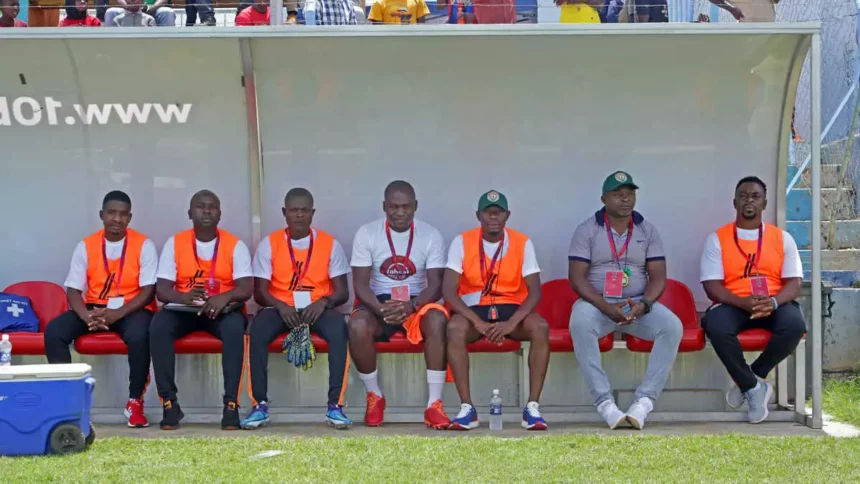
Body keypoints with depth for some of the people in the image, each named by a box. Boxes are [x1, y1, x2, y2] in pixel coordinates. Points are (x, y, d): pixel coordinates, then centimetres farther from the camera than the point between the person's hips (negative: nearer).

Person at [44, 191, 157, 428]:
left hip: (131, 309, -3)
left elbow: (148, 290, -10)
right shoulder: (85, 246, 2)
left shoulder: (144, 245, -5)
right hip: (94, 308, 3)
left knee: (138, 335, -38)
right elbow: (73, 290, -2)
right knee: (53, 331, -23)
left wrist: (118, 314, -25)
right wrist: (87, 317, -24)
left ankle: (135, 401, -20)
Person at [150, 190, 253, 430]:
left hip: (222, 310, -1)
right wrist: (183, 297, -30)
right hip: (184, 310, 1)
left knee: (235, 326, -36)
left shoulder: (235, 245, -1)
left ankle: (231, 403, -34)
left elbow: (246, 289, -10)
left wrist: (225, 296, -33)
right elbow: (161, 290, -6)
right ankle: (169, 402, -27)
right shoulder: (174, 243, 2)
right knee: (158, 324, -31)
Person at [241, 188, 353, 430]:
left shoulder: (330, 244, 4)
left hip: (318, 308, 0)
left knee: (339, 329, -34)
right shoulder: (269, 244, 3)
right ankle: (261, 404, -26)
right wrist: (280, 306, -21)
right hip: (281, 308, 0)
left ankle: (334, 404, -30)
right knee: (257, 330, -33)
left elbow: (342, 291, 2)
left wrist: (323, 302, -20)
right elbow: (259, 291, 0)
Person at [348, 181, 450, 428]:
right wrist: (381, 308, -28)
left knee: (437, 320, -35)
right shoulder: (366, 233, -3)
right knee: (357, 325, -34)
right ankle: (375, 396, -10)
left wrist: (411, 306, -29)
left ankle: (434, 404, -31)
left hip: (417, 304, 0)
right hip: (378, 304, 0)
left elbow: (435, 285, -8)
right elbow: (360, 284, -8)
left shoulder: (431, 235, -2)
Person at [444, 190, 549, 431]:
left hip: (511, 309, 1)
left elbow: (535, 291, -9)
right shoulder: (462, 242, -5)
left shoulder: (522, 243, -3)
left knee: (541, 327, -31)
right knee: (455, 327, -35)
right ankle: (467, 408, -29)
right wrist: (478, 322, -25)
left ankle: (532, 406, -26)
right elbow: (448, 291, -12)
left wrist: (511, 323, -26)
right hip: (474, 309, -1)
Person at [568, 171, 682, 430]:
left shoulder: (648, 231, 8)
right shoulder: (587, 230, 0)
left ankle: (644, 400, -26)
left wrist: (644, 304, -20)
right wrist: (605, 307, -23)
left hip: (638, 304, 2)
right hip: (597, 303, -2)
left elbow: (658, 277, 2)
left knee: (672, 326, -28)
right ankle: (604, 402, -35)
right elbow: (577, 278, -7)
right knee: (580, 322, -38)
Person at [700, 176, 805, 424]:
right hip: (733, 305, -1)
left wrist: (773, 302, -21)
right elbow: (712, 286, -3)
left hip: (775, 305, 1)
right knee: (716, 326, -36)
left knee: (795, 325, -33)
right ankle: (753, 386, -17)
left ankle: (749, 379, -11)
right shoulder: (717, 238, 5)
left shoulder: (782, 238, 10)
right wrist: (743, 302, -22)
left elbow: (794, 283, 3)